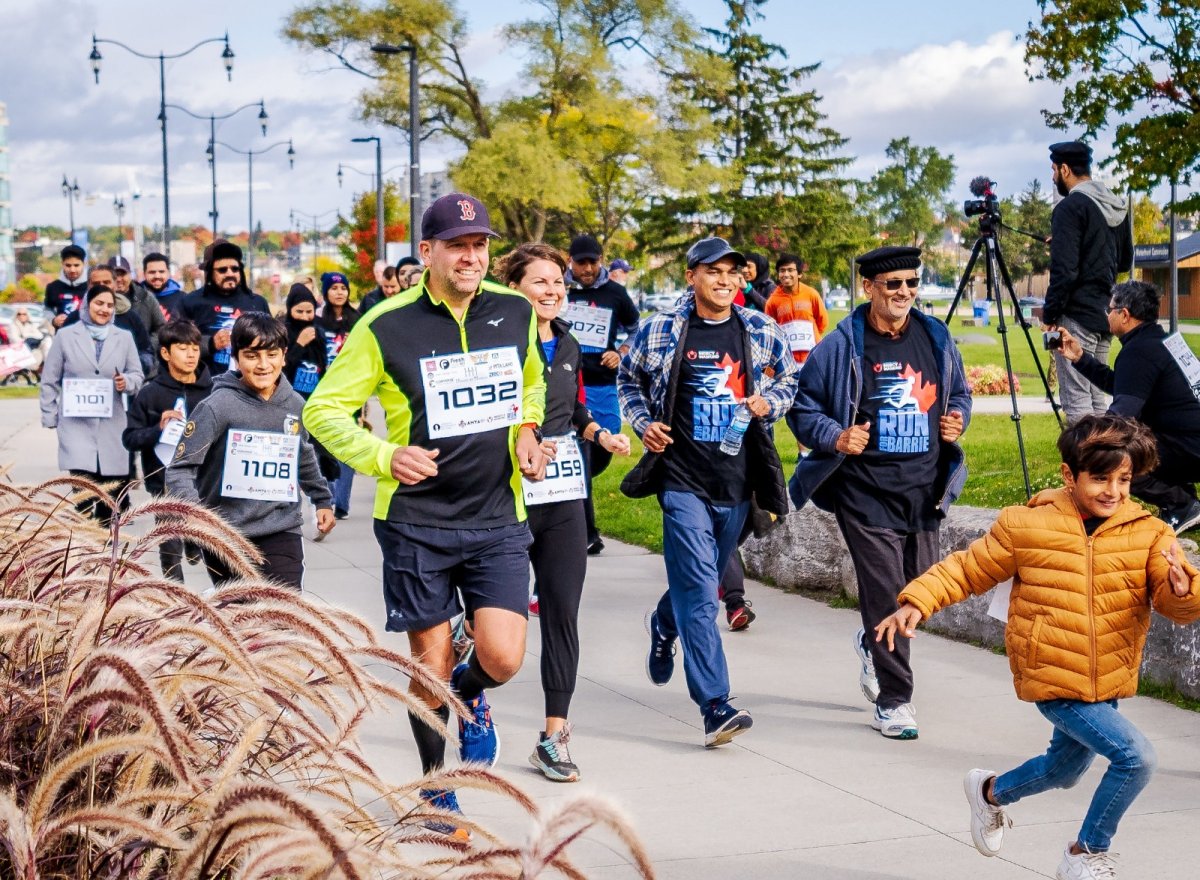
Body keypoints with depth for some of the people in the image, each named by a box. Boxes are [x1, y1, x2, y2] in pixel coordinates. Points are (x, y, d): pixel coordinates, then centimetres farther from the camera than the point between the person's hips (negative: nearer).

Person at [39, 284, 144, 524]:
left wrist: (126, 382, -11)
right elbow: (49, 380, 7)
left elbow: (137, 376, 11)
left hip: (111, 424, 3)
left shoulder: (124, 338, 10)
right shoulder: (65, 336, 5)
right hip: (76, 422, -3)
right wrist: (50, 417, 2)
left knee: (112, 490, 3)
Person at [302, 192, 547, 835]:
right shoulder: (386, 326, -9)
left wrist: (525, 432, 4)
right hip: (416, 521, -2)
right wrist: (385, 456, -20)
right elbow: (322, 411, -4)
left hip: (497, 519, 2)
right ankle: (438, 795, 27)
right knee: (430, 666, 5)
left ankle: (470, 695, 28)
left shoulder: (516, 313, 3)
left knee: (502, 657, -11)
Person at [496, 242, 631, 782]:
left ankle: (554, 735, 7)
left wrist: (603, 436, 4)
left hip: (564, 496, 6)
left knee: (562, 612, 2)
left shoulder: (568, 346, 11)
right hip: (510, 495, -5)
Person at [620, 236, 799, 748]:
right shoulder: (660, 331, -2)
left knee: (700, 582, 19)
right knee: (700, 590, -13)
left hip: (737, 479, 4)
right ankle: (715, 706, -14)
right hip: (682, 478, -4)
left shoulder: (762, 332, 3)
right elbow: (629, 378, 14)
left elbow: (789, 378, 18)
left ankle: (664, 627, 53)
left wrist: (768, 403, -3)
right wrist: (644, 423, 0)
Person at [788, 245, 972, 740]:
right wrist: (835, 437, -18)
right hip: (867, 494, -5)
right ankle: (893, 699, 6)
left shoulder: (936, 339, 9)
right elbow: (803, 409, 0)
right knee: (885, 597, -7)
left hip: (925, 491, 5)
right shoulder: (840, 346, -6)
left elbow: (960, 394, 23)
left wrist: (957, 419, 2)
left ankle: (872, 645, 42)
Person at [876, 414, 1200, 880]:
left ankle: (992, 791, 58)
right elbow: (968, 569, 0)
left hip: (1108, 684, 5)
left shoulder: (1149, 534, -5)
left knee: (1063, 771, 26)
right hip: (1053, 681, -5)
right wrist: (916, 601, -11)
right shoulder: (1025, 526, -10)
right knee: (1135, 755, -19)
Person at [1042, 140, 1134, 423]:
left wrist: (1049, 315, -11)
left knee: (1076, 400, -8)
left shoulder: (1071, 207, -12)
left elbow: (1064, 270, -18)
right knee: (1096, 399, 13)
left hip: (1077, 316, -9)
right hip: (1105, 315, 9)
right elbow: (1125, 261, 24)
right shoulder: (1118, 206, 13)